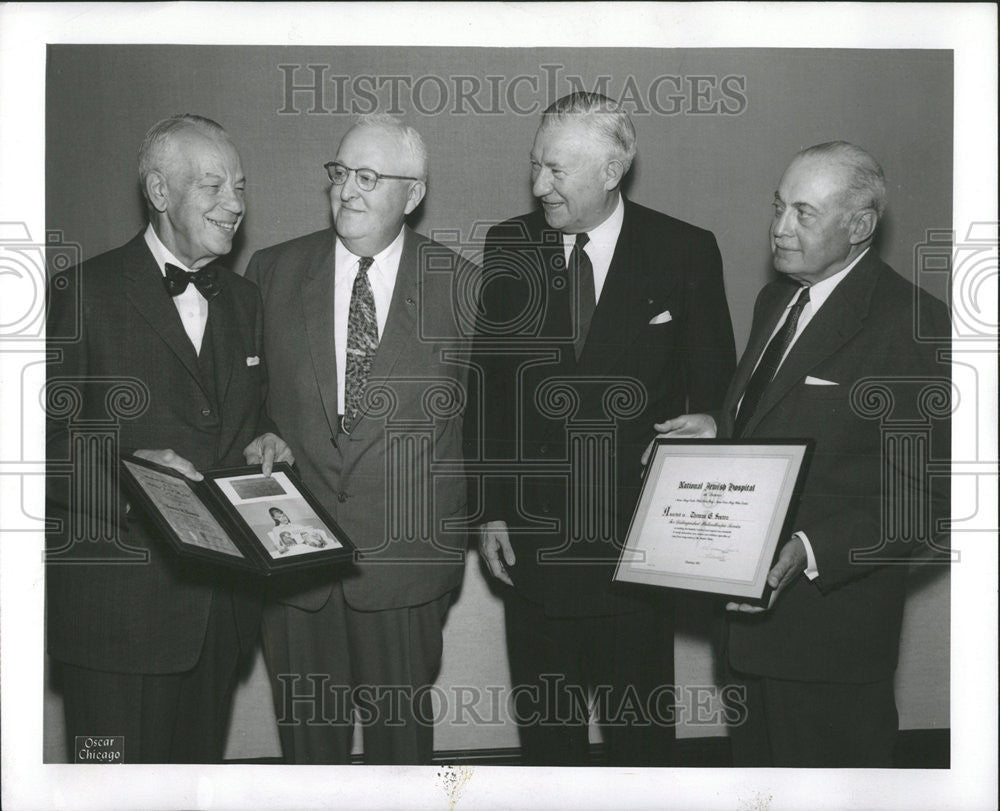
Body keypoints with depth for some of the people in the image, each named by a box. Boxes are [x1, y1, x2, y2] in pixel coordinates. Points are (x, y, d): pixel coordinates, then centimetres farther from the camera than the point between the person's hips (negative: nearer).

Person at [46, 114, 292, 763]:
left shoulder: (244, 299, 12)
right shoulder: (84, 294, -7)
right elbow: (47, 438, -10)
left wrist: (263, 442, 0)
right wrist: (124, 471, -26)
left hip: (223, 604, 6)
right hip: (118, 605, -5)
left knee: (201, 760, 18)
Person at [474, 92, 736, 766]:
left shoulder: (686, 253, -5)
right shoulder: (507, 249, 1)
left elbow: (714, 395, -1)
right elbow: (487, 388, 4)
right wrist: (490, 509, 1)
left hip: (641, 536, -1)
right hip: (533, 534, 2)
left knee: (641, 724, 14)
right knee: (544, 719, 16)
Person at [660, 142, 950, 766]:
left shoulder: (913, 324, -18)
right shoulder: (777, 299, 10)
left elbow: (924, 498, -20)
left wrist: (811, 551, -30)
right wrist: (718, 432, 2)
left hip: (833, 615, -8)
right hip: (756, 600, 8)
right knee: (756, 759, 23)